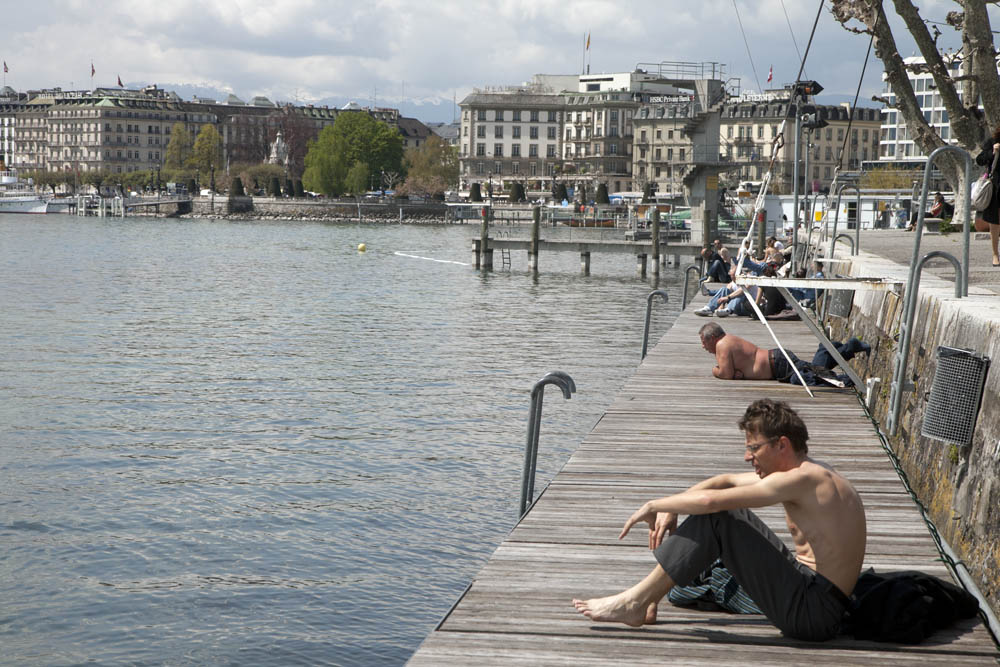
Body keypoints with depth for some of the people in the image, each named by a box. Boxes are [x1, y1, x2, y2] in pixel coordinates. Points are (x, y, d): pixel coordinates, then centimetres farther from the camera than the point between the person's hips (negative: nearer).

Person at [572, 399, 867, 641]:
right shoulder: (809, 472, 12)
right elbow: (726, 481, 18)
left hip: (813, 612, -10)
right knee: (725, 510, 12)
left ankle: (636, 601, -8)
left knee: (716, 517, -16)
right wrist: (670, 508, 5)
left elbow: (709, 500, -23)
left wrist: (654, 505, -8)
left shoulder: (804, 479, -19)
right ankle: (649, 598, 8)